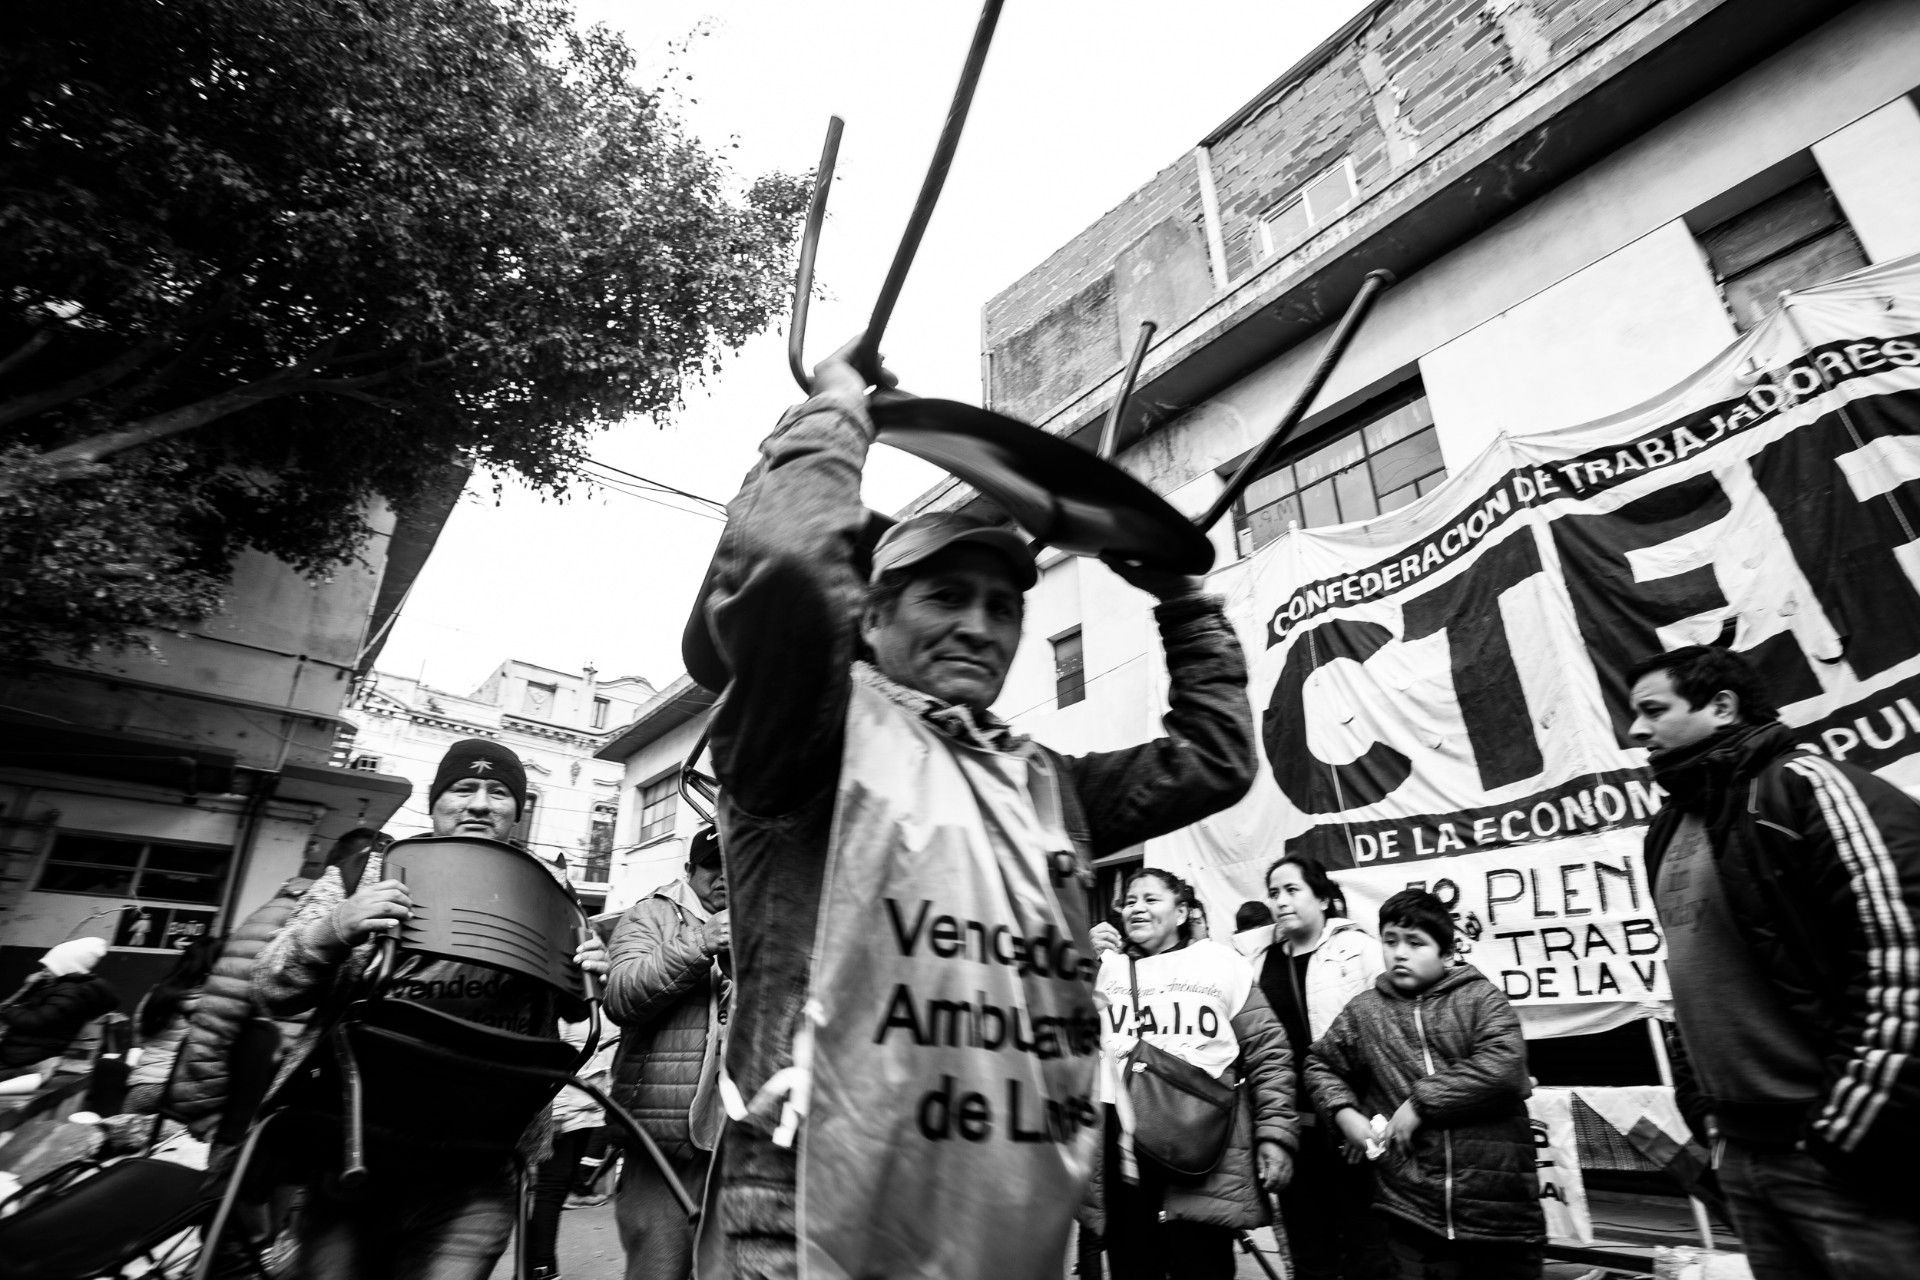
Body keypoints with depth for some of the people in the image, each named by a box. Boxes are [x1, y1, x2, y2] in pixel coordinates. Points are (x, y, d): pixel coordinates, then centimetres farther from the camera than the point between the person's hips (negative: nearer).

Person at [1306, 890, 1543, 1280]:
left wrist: (1421, 1102, -15)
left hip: (1501, 1212, -1)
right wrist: (1345, 1112, -2)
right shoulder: (1363, 1010, 5)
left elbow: (1503, 1067, -17)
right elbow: (1321, 1065, 16)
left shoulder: (1480, 997, -2)